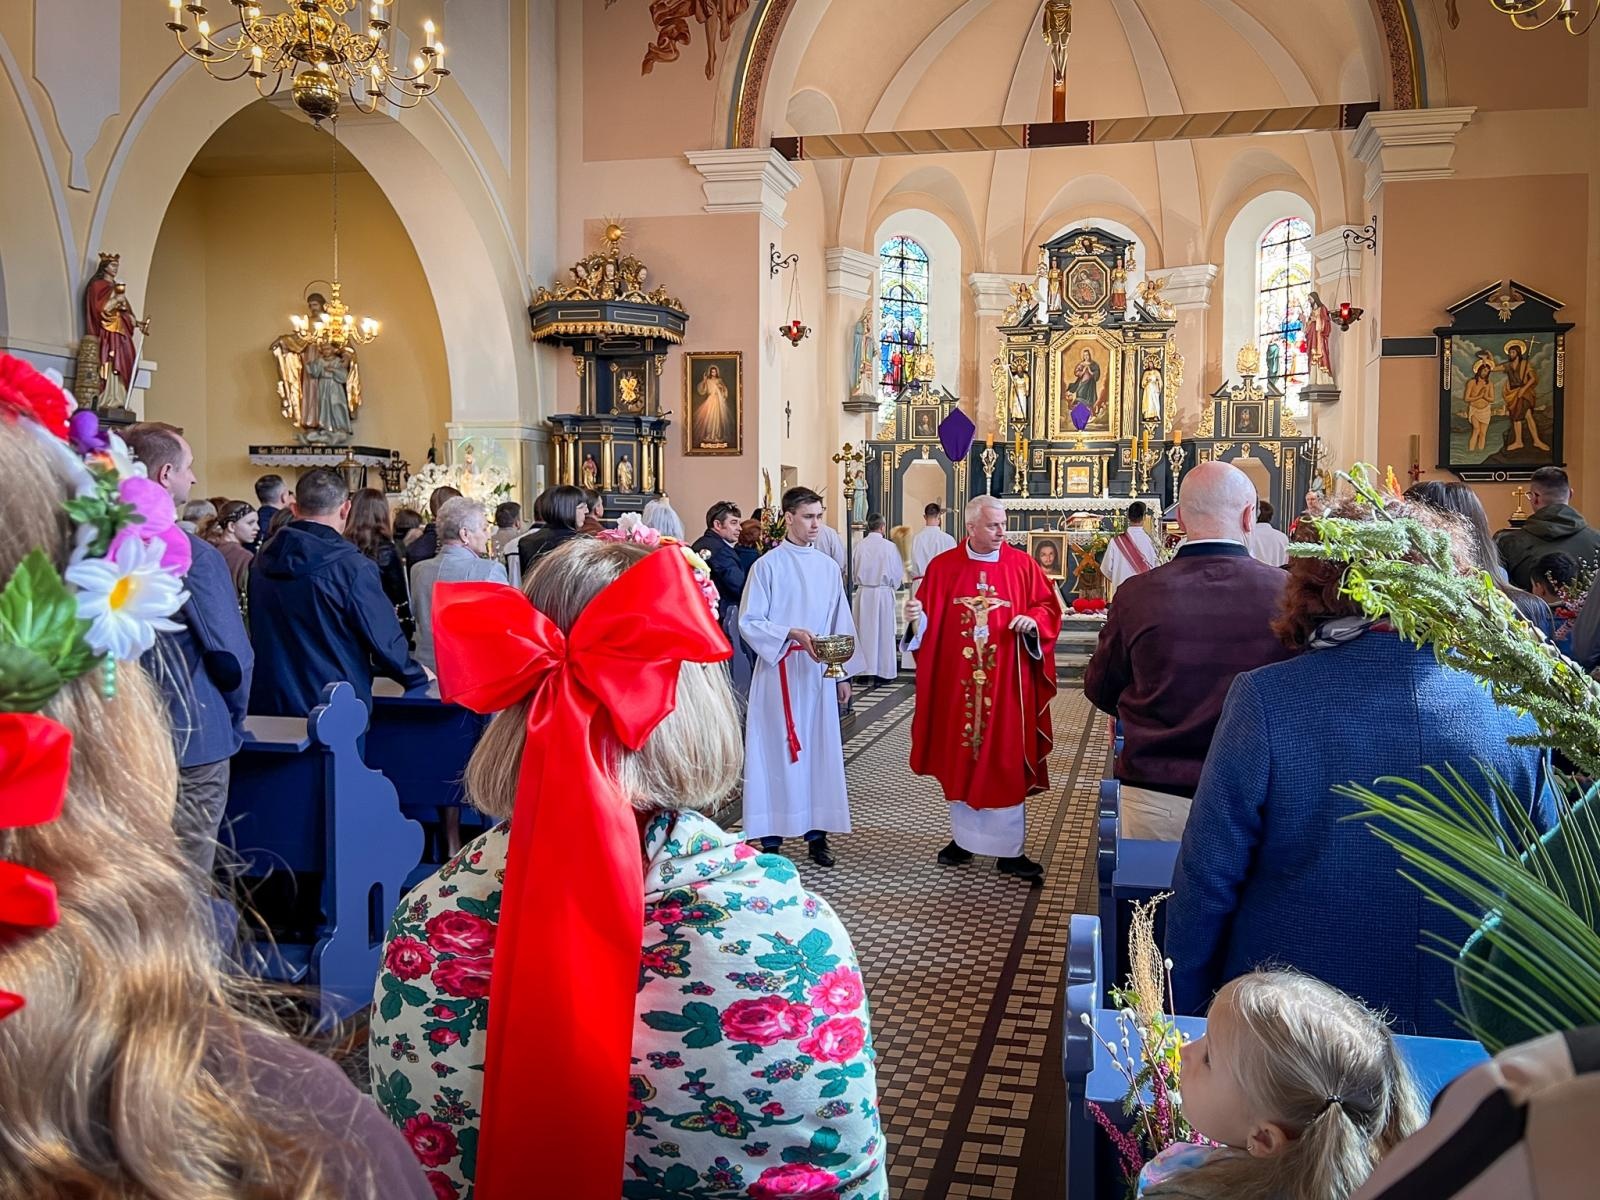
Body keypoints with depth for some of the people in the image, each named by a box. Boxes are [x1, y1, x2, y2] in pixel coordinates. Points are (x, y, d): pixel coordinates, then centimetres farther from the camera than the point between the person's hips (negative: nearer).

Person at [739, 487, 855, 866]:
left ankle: (817, 832, 17)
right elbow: (749, 622, -7)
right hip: (778, 672, -4)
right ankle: (771, 837, 7)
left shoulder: (828, 567, 8)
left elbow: (840, 624, 12)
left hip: (819, 673, 4)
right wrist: (792, 634, -20)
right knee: (777, 751, 0)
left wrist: (843, 674, 11)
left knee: (820, 749, 7)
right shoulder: (767, 565, -5)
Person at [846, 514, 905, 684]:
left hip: (863, 593, 2)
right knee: (883, 631, 6)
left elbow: (854, 570, 4)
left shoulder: (859, 546, -6)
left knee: (864, 631, 10)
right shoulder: (889, 546, -11)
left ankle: (863, 669, 13)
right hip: (883, 593, -2)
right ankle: (882, 670, 9)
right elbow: (898, 572, -2)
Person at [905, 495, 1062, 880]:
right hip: (958, 682, 1)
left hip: (1007, 684, -1)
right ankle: (964, 837, 26)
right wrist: (917, 618, -19)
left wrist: (1033, 622, -15)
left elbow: (1048, 607, 5)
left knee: (1006, 763, 2)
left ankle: (1010, 850, 11)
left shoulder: (1022, 565, 1)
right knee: (961, 759, 10)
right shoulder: (943, 567, 2)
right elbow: (927, 622, 3)